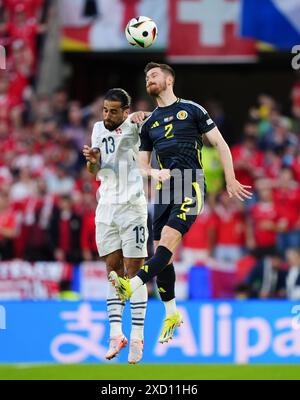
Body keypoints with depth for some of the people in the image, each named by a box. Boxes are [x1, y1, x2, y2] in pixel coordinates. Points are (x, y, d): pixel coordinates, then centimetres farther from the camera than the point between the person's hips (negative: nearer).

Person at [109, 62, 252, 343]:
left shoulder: (191, 110, 6)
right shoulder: (149, 123, 20)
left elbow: (220, 144, 6)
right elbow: (142, 164, 21)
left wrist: (230, 181, 1)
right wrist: (154, 172, -3)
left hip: (191, 185, -6)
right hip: (166, 189, 6)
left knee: (168, 239, -22)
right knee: (162, 251, 0)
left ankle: (132, 286, -37)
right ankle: (172, 314, 9)